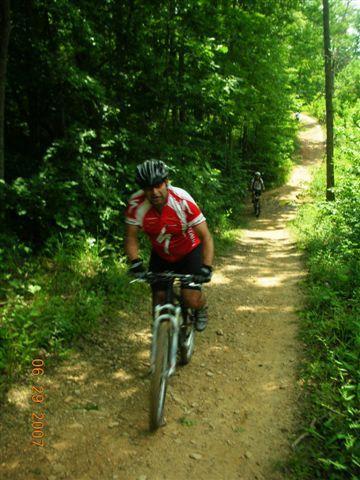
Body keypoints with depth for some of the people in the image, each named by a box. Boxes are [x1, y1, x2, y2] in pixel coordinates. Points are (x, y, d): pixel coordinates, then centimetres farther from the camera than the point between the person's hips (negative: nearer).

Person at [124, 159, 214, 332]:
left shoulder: (183, 201, -32)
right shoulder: (136, 204, -25)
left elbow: (206, 237, -28)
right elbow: (131, 237, -13)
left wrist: (206, 268, -38)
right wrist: (135, 262, -29)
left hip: (189, 252, -2)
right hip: (160, 255, 3)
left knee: (192, 299, -15)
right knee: (159, 299, 2)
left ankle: (202, 308, 23)